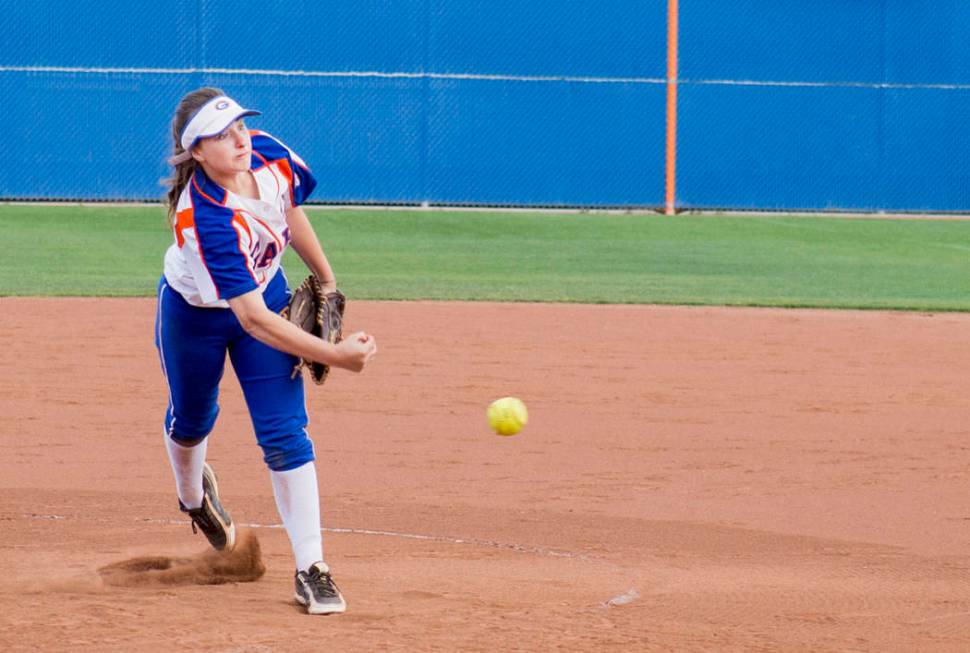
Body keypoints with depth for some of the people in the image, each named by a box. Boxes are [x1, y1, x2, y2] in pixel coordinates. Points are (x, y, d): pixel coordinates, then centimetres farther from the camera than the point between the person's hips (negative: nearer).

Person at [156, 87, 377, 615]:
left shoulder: (270, 156, -25)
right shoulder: (205, 218, -41)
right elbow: (252, 319, -43)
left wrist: (327, 281, 8)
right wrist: (333, 354, -48)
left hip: (266, 292, 4)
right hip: (195, 314, -3)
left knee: (284, 431, -6)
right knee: (191, 422, 21)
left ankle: (310, 568, -4)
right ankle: (194, 494, 57)